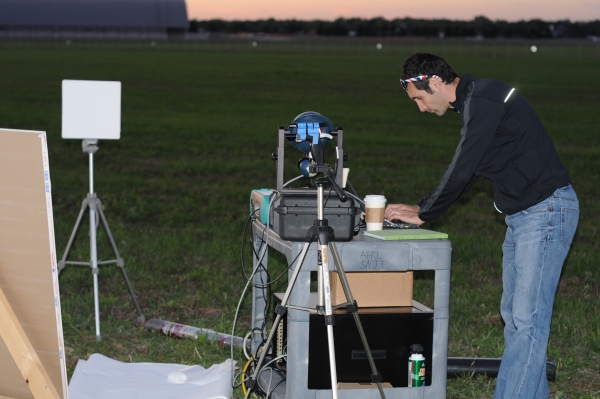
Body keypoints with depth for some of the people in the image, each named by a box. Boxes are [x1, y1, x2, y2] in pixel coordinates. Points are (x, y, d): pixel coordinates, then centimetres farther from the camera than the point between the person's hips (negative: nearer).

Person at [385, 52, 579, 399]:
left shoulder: (484, 100, -17)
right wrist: (421, 208, 17)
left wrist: (424, 215, -7)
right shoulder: (473, 101, 15)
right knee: (514, 314, 13)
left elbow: (462, 170, -18)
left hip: (546, 210, -11)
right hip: (523, 214, 11)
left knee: (526, 317, -11)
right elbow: (467, 172, 23)